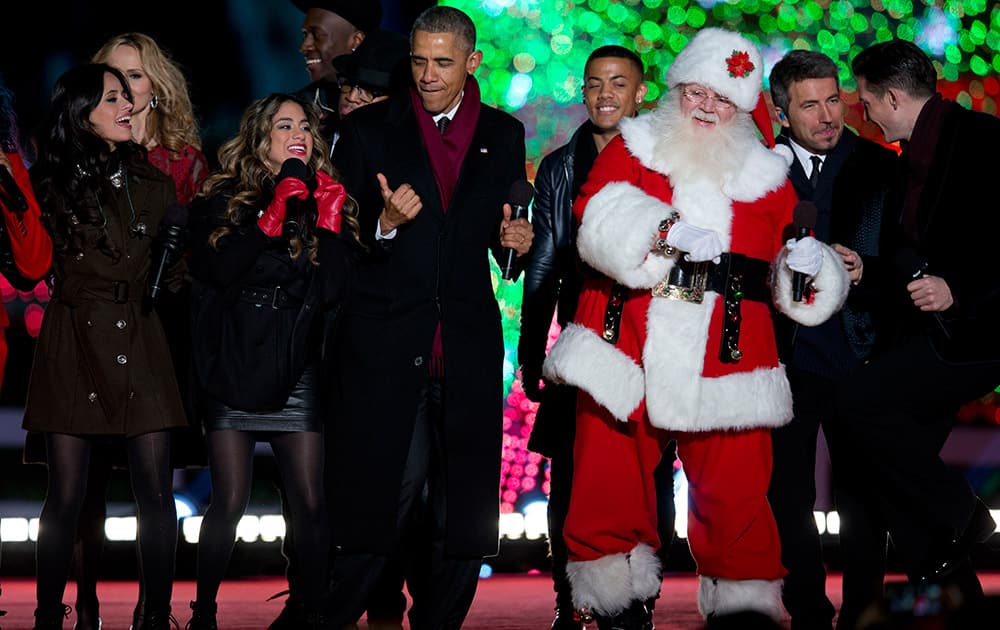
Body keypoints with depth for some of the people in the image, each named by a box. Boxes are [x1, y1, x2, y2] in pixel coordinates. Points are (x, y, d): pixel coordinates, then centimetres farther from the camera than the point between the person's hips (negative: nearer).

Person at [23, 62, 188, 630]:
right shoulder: (51, 183, 5)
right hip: (73, 348, -2)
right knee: (66, 494, -3)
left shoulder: (153, 184, 13)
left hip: (141, 348, 2)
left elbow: (176, 269, 14)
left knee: (156, 492, -3)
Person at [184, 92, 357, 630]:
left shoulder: (324, 204, 9)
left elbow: (333, 292, -2)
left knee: (310, 503, -4)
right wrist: (273, 216, -16)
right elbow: (216, 269, -13)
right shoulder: (222, 202, 5)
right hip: (233, 369, -1)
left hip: (296, 374, 1)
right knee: (229, 502, -4)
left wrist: (329, 224, -9)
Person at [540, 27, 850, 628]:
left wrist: (804, 263, -6)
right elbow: (601, 218, -8)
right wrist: (670, 232, -22)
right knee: (612, 484, 3)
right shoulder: (631, 149, 11)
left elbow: (789, 280, 17)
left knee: (736, 491, -4)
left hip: (725, 363, 0)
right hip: (625, 352, 0)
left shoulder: (766, 176, 14)